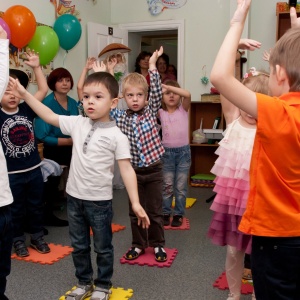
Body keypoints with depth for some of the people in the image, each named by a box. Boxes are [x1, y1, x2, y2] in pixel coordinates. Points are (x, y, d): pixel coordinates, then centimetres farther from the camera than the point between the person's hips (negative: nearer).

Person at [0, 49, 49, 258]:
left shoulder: (27, 109, -3)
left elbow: (43, 90, -6)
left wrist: (36, 67, -14)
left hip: (34, 169, 3)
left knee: (36, 206, 17)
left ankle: (37, 237, 34)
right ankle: (19, 240, 31)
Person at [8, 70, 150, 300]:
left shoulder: (116, 135, -13)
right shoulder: (77, 124, 0)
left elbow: (127, 169, -15)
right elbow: (49, 116, 8)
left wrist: (135, 203, -20)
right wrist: (24, 94, 3)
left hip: (99, 200, -5)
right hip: (74, 197, 5)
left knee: (103, 247, 13)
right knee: (79, 246, 19)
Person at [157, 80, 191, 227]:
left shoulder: (183, 109, 0)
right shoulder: (161, 113, 2)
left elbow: (187, 94, -20)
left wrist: (167, 86, -22)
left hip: (183, 151, 0)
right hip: (167, 152, 1)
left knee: (181, 186, 7)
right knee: (167, 186, 8)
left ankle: (178, 214, 18)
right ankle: (165, 213, 21)